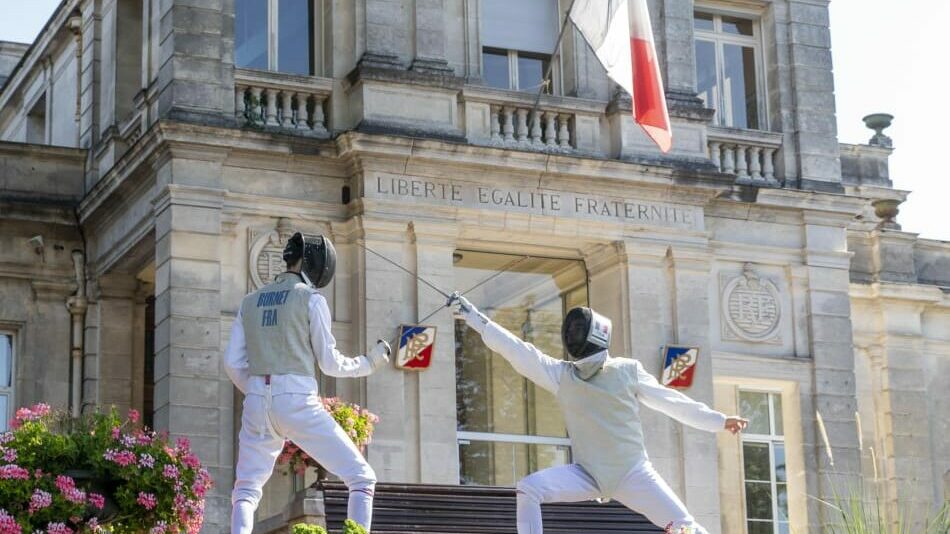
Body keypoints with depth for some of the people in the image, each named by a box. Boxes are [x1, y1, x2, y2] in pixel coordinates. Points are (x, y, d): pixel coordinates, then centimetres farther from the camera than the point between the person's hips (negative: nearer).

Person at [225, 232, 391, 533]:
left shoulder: (250, 302, 15)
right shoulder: (311, 300, -1)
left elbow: (233, 364, 11)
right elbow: (330, 363, -1)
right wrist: (368, 364, 17)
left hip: (258, 406, 5)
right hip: (297, 404, -4)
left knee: (246, 495, 16)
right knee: (362, 479, 4)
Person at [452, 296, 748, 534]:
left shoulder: (628, 370, -6)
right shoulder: (561, 373, -3)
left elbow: (672, 401, 0)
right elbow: (516, 350, -9)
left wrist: (719, 420, 0)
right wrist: (471, 315, -15)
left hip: (633, 474, -1)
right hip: (589, 474, 2)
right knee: (529, 489, -21)